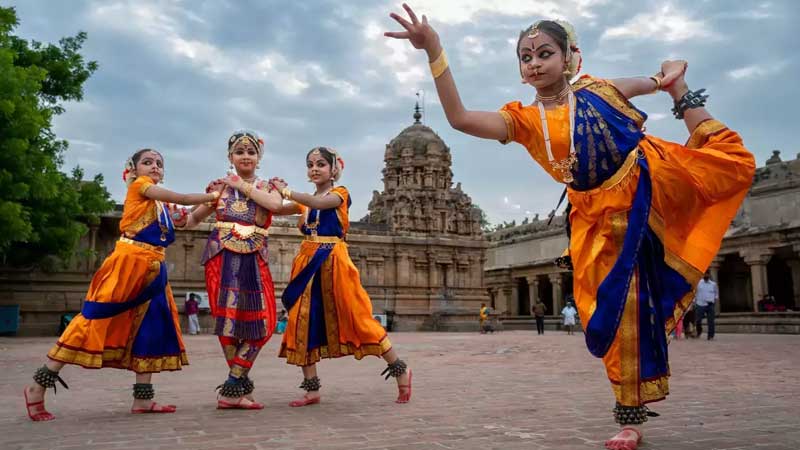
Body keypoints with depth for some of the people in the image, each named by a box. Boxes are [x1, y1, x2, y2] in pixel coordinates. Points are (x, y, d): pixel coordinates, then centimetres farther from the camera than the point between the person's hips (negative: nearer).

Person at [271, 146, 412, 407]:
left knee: (355, 317, -6)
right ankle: (312, 389, 7)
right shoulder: (305, 200, 18)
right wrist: (271, 190, -9)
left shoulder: (340, 193, 1)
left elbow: (319, 203, -20)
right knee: (303, 322, 0)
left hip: (332, 261, -6)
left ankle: (400, 369, 6)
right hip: (307, 263, 6)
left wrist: (286, 191, -17)